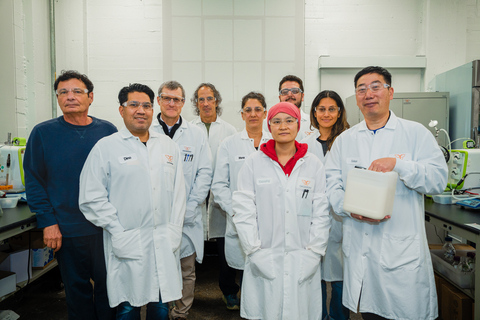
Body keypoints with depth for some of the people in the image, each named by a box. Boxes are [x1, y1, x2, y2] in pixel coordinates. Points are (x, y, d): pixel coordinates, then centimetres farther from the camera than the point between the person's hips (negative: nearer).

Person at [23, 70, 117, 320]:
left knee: (108, 284, 12)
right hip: (66, 230, -1)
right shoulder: (43, 133, -1)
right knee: (77, 287, 14)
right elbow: (34, 181, -1)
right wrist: (48, 222, -8)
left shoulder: (107, 131, 2)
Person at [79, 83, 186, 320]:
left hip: (164, 244, 3)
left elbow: (178, 191, 9)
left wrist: (174, 231, 2)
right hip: (127, 245, -3)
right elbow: (91, 199, -5)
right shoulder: (105, 147, -2)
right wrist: (118, 234, -9)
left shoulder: (168, 146, 10)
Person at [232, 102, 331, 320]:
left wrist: (313, 254, -4)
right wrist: (256, 252, -8)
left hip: (303, 264, 1)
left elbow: (321, 214, 3)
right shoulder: (254, 163, 1)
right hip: (264, 263, -1)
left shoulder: (314, 165, 5)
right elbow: (243, 211, -3)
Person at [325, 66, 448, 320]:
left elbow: (438, 179, -6)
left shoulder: (416, 133, 2)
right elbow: (331, 183, 2)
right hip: (359, 248, 3)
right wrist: (350, 208, -15)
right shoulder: (344, 140, 9)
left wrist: (398, 163, -20)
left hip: (403, 248, -2)